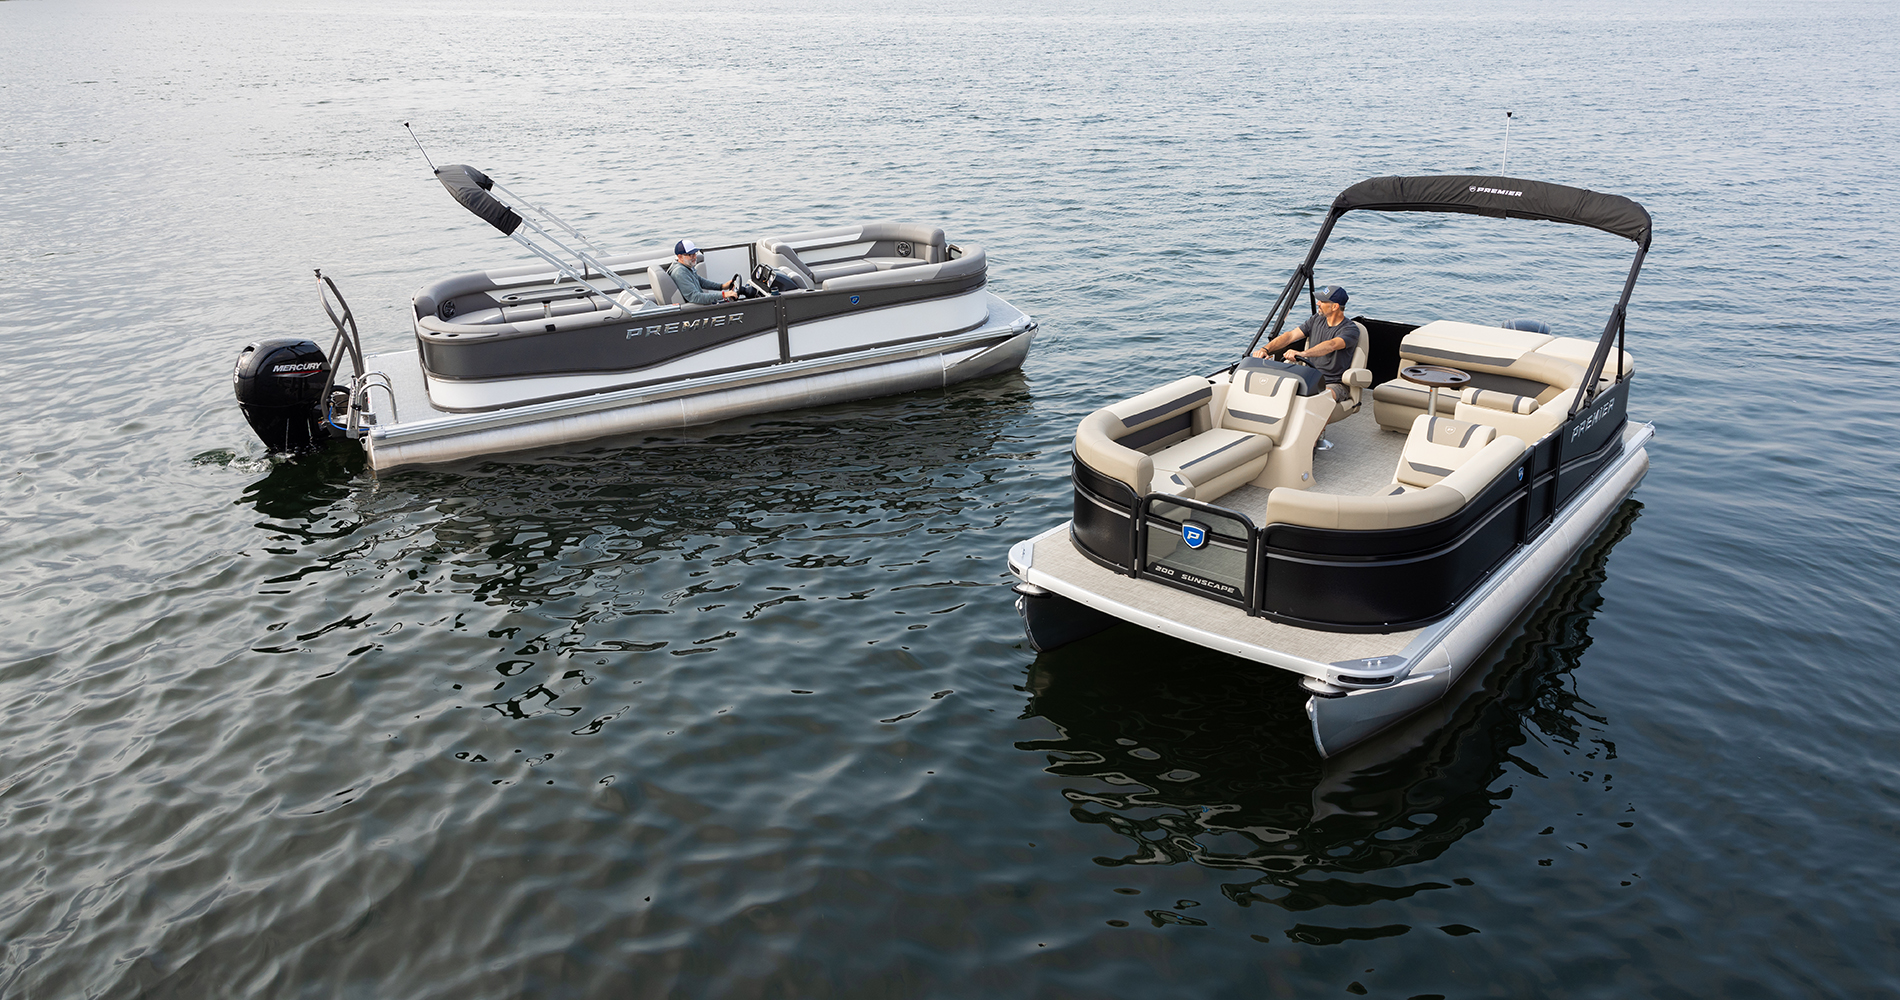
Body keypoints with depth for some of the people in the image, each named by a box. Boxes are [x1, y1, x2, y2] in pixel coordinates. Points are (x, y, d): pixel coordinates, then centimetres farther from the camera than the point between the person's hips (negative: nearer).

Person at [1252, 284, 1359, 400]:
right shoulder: (1316, 319, 10)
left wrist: (1302, 353, -50)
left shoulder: (1351, 329, -12)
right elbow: (1290, 336, 1)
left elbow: (1331, 345, -33)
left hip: (1334, 384, -6)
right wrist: (1265, 349, -17)